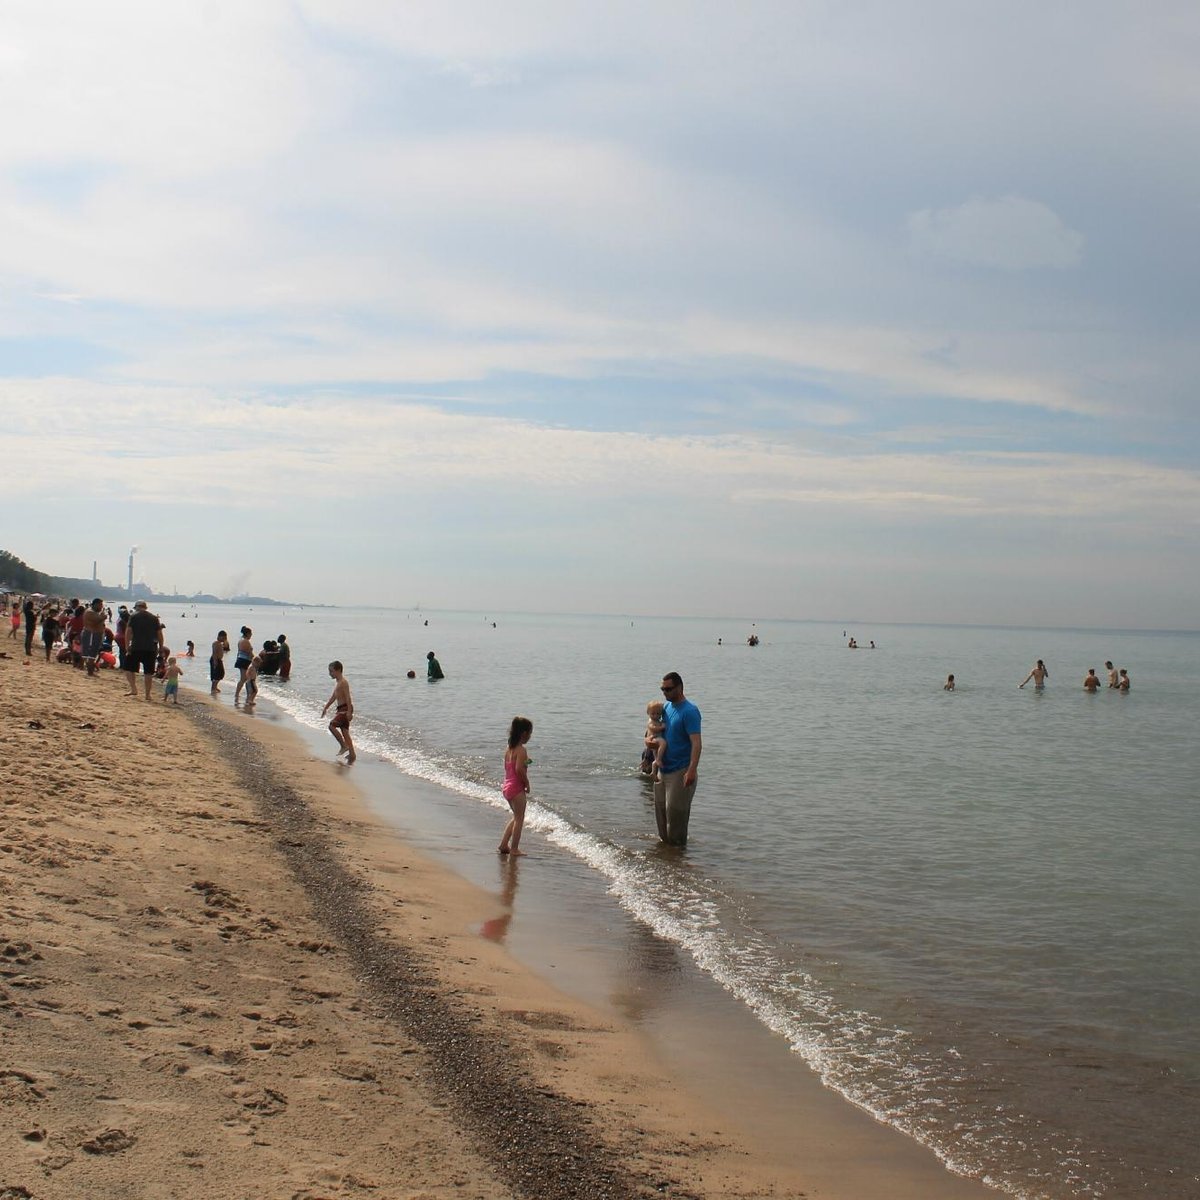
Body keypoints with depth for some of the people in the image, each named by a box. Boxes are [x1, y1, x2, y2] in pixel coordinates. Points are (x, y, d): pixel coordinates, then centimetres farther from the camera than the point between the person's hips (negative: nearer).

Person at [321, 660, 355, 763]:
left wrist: (349, 711, -28)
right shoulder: (337, 682, 17)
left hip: (345, 708, -10)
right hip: (341, 709, 10)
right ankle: (352, 754, 11)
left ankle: (344, 746, -9)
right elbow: (334, 697, 26)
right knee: (344, 731, 9)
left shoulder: (343, 682, -14)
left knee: (332, 726, -17)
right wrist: (326, 707, 27)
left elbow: (348, 697, -22)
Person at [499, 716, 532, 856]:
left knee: (516, 817, 21)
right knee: (519, 818, 2)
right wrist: (527, 783, -15)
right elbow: (519, 769, -26)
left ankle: (503, 845, 22)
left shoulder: (509, 749, 10)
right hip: (517, 788, -9)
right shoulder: (521, 750, -17)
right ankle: (514, 849, 5)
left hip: (507, 786, 9)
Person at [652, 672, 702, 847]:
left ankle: (677, 845, 8)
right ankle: (664, 840, 26)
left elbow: (696, 743, -23)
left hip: (680, 771, -8)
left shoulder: (689, 711, -16)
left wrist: (691, 771, -32)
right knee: (660, 807, 13)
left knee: (675, 810, -3)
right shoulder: (666, 707, 10)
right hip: (663, 768, 8)